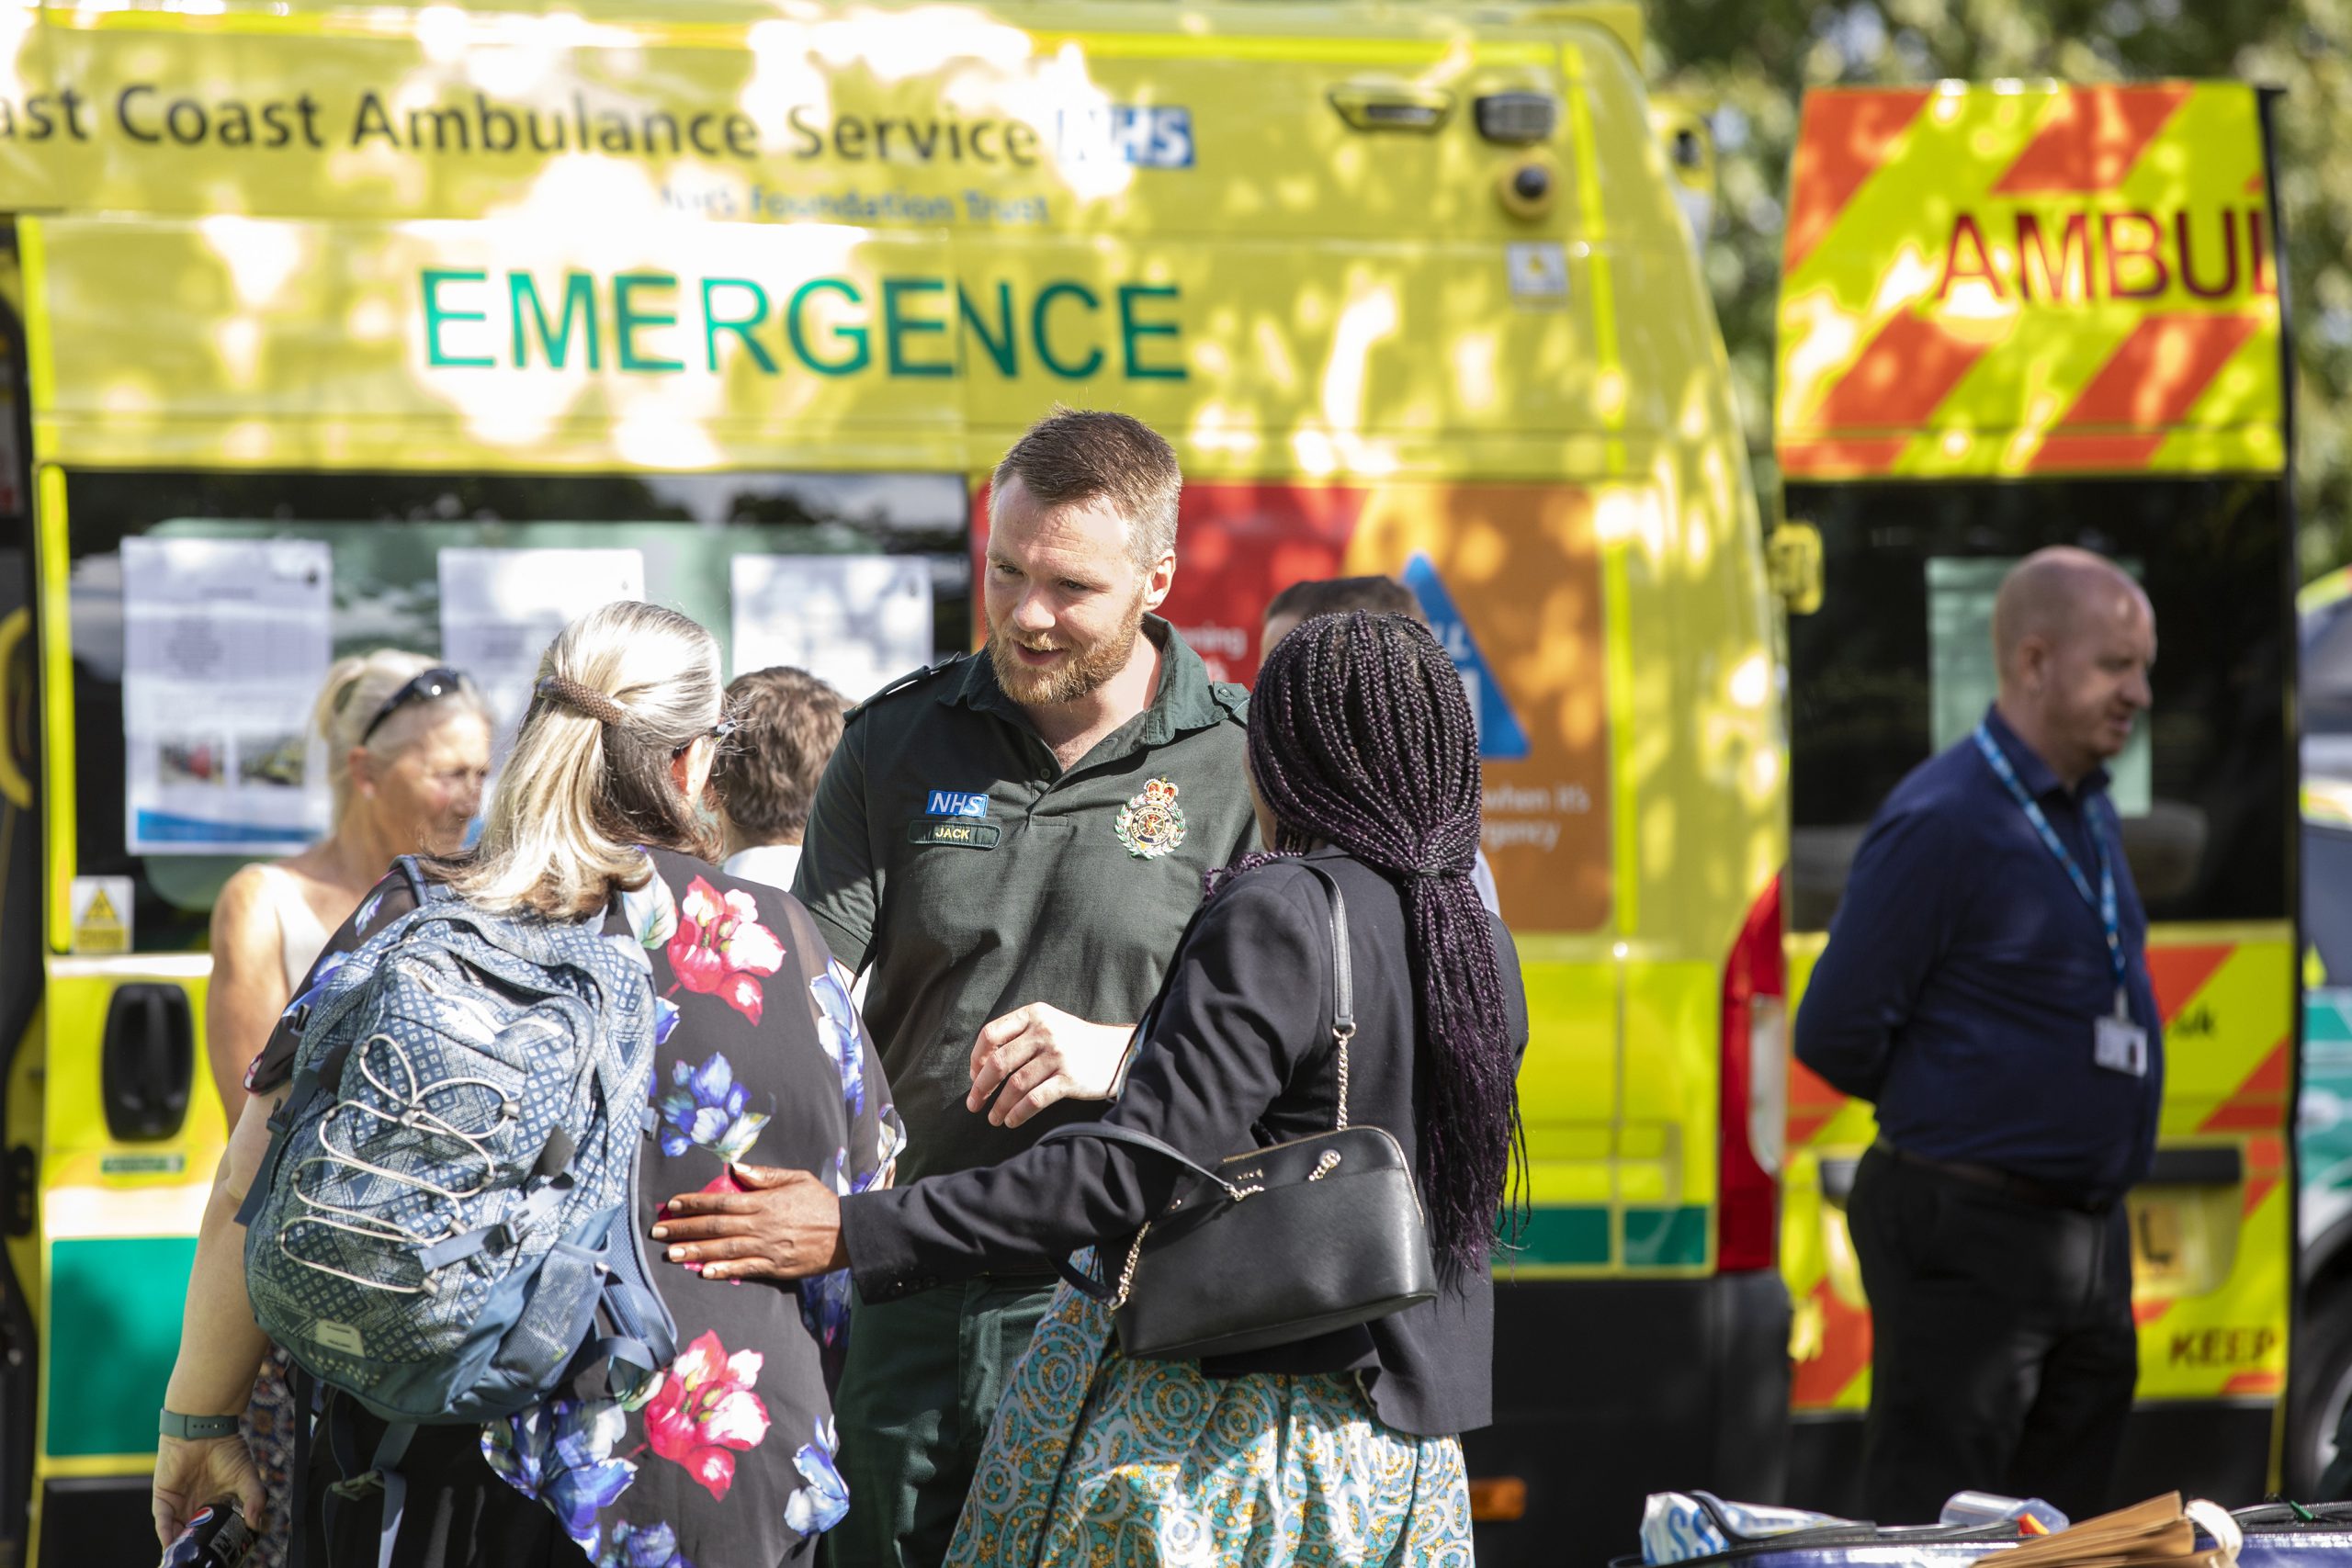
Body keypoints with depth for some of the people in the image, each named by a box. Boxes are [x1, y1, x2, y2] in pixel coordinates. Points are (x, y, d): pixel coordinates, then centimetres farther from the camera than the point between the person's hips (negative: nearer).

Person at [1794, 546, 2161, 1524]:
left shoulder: (2088, 814, 12)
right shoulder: (1940, 821, -15)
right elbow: (1834, 1034, -14)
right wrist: (1945, 1110, 2)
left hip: (2090, 1246, 9)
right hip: (1970, 1245, -9)